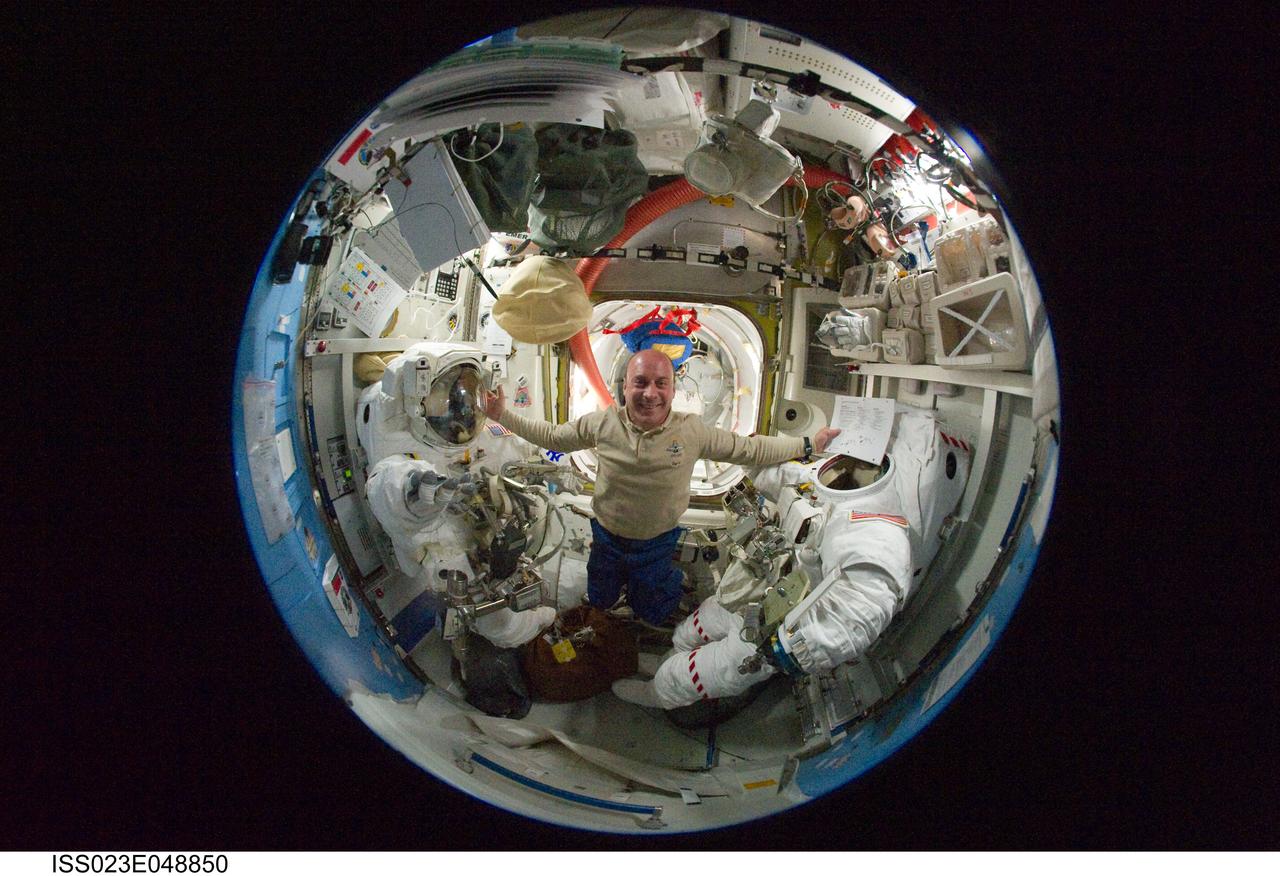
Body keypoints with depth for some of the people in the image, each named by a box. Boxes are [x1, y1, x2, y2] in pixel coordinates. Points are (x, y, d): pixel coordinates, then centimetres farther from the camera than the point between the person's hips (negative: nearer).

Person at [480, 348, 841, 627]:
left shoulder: (693, 431, -23)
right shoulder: (602, 424, -20)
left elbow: (750, 449, -12)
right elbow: (552, 436, -5)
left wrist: (809, 445, -12)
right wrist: (503, 416, -9)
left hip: (657, 544, -1)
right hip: (607, 538, 1)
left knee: (654, 616, 19)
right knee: (599, 603, 24)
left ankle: (669, 578, 53)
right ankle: (620, 578, 57)